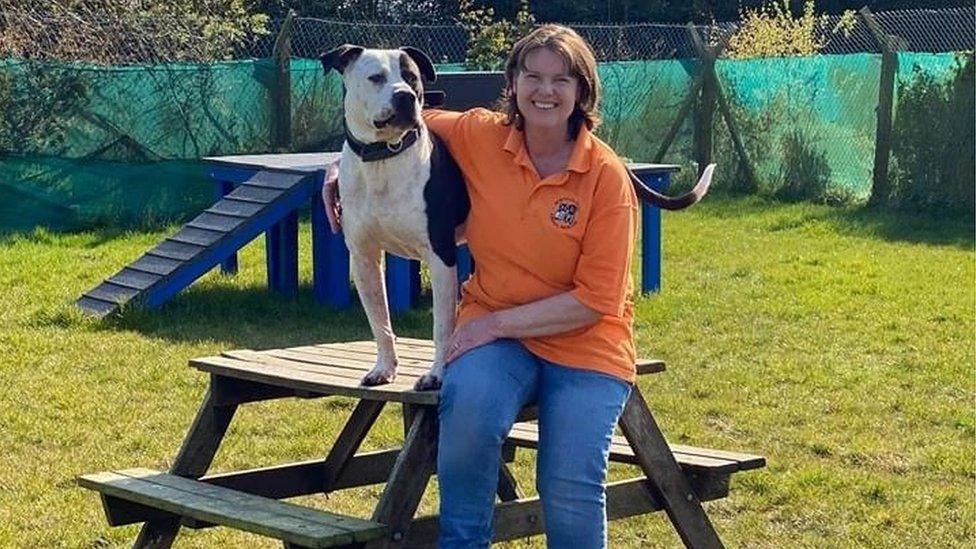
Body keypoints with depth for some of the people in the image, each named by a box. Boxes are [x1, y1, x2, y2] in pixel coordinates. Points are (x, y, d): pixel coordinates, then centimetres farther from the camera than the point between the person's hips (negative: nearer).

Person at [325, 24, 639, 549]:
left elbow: (596, 300, -13)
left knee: (571, 494, -21)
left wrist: (497, 323, -16)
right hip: (494, 330, 2)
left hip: (584, 344, -2)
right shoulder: (479, 136, -3)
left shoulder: (607, 176, -12)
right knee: (468, 407, -32)